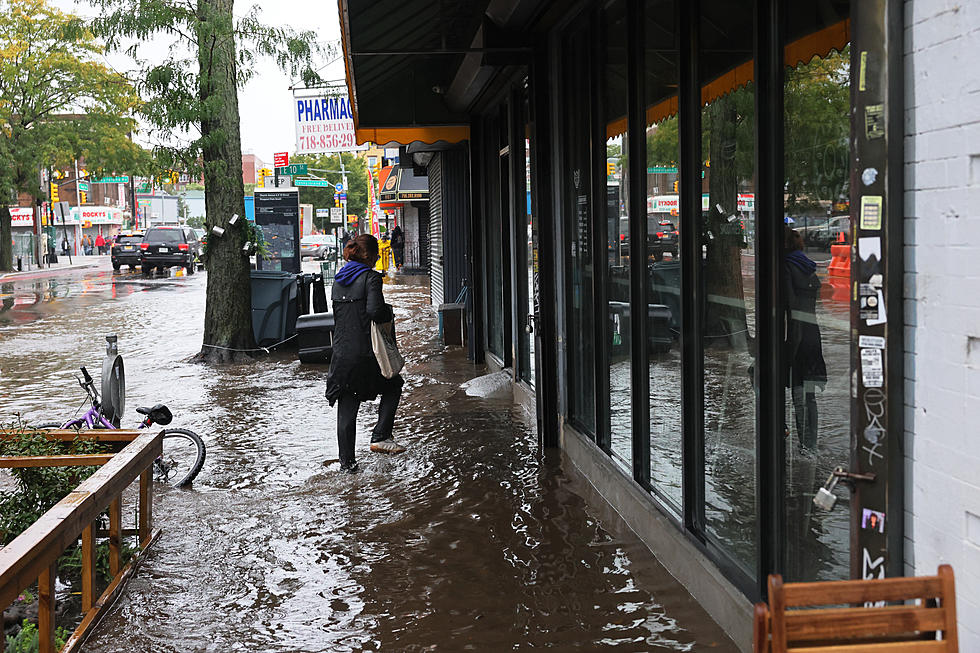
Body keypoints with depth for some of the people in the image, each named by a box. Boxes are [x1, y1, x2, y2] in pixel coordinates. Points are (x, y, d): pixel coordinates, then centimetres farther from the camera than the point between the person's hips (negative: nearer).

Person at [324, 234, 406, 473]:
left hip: (341, 352, 6)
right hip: (365, 352, -6)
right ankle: (380, 437, 9)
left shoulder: (338, 280, 13)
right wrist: (389, 312, -1)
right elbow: (374, 310, -20)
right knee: (393, 385, 20)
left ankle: (347, 462, 10)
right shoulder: (370, 277, -9)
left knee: (346, 408, 8)